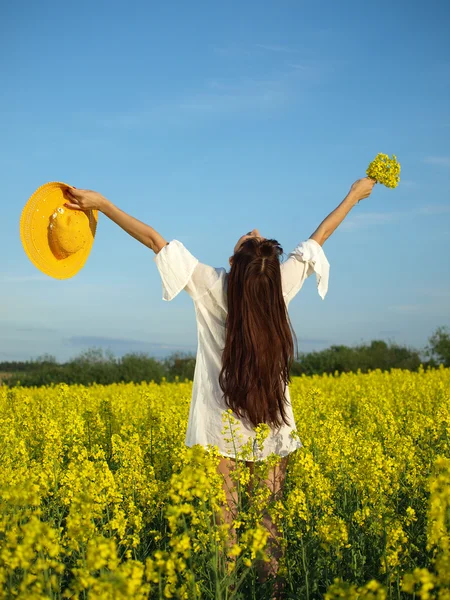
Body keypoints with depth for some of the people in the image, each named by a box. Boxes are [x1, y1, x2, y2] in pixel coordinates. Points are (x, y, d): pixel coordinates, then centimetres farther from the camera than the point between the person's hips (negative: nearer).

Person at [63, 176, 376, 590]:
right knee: (269, 520, 8)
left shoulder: (213, 287, -15)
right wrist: (355, 195, 20)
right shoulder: (281, 286, -10)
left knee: (223, 520, 2)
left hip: (222, 428, -2)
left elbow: (155, 240, -12)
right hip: (273, 429, 2)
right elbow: (317, 239, 5)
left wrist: (102, 204, -7)